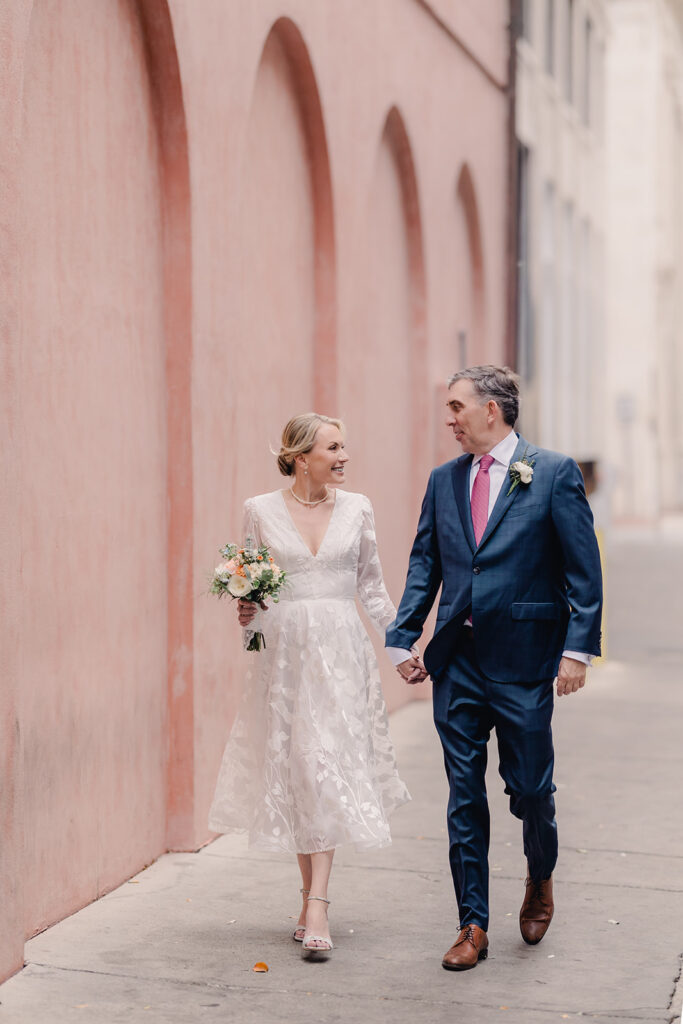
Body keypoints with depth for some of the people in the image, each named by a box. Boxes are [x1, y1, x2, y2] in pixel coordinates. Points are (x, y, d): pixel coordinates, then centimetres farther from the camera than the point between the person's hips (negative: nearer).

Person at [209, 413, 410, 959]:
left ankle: (316, 908, -12)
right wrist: (245, 610, -10)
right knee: (293, 773, 4)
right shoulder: (261, 510, 3)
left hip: (341, 653, 0)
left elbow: (371, 586, 12)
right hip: (284, 652, 0)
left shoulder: (357, 508, 6)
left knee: (328, 770, -9)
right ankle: (312, 895, 18)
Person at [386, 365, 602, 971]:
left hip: (523, 659, -4)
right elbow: (424, 563, 13)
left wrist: (578, 647, -13)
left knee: (530, 787, 5)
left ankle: (540, 878, 36)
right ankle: (473, 925, 14)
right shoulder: (444, 481, 10)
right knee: (465, 795, 5)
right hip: (457, 661, 4)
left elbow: (584, 569, -5)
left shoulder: (554, 474, -3)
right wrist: (403, 638, 4)